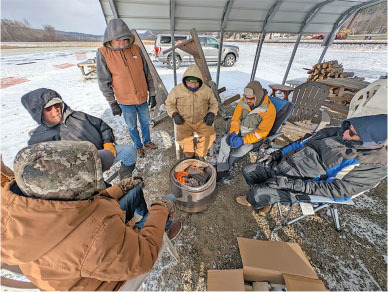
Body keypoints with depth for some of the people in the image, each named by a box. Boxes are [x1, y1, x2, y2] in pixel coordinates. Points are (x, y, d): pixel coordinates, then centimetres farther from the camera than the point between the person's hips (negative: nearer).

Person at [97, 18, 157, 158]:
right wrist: (112, 103, -9)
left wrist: (152, 94, 1)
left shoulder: (136, 49, -2)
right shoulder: (103, 53, -8)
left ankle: (147, 141, 41)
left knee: (145, 122, 17)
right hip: (125, 101, -2)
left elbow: (147, 73, 3)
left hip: (142, 98, 2)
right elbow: (104, 81, -6)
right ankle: (138, 145, 35)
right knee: (132, 126, 12)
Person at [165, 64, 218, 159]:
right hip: (184, 121, -1)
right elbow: (169, 103, 11)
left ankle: (200, 155, 4)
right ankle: (189, 154, 6)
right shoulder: (177, 90, -1)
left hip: (202, 121, 1)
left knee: (210, 135, -24)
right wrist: (174, 114, -7)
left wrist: (211, 114, -5)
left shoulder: (206, 90, 2)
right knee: (182, 137, -28)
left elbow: (214, 103, 15)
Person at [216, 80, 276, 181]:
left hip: (255, 136, -3)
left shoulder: (269, 110, -18)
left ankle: (226, 165, -2)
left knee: (242, 149, -30)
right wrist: (234, 132, -17)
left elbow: (262, 132, -19)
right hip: (240, 130, 4)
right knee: (224, 140, -20)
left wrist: (243, 140, -29)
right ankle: (222, 171, -12)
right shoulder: (243, 101, -6)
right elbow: (235, 118, 1)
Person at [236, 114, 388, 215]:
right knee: (248, 171, 1)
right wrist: (277, 153, 4)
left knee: (258, 194, -26)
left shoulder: (374, 167, -13)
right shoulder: (338, 132, 2)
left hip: (301, 188, -6)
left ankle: (251, 201, 15)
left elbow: (335, 191, -18)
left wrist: (290, 183, -26)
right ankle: (266, 201, 24)